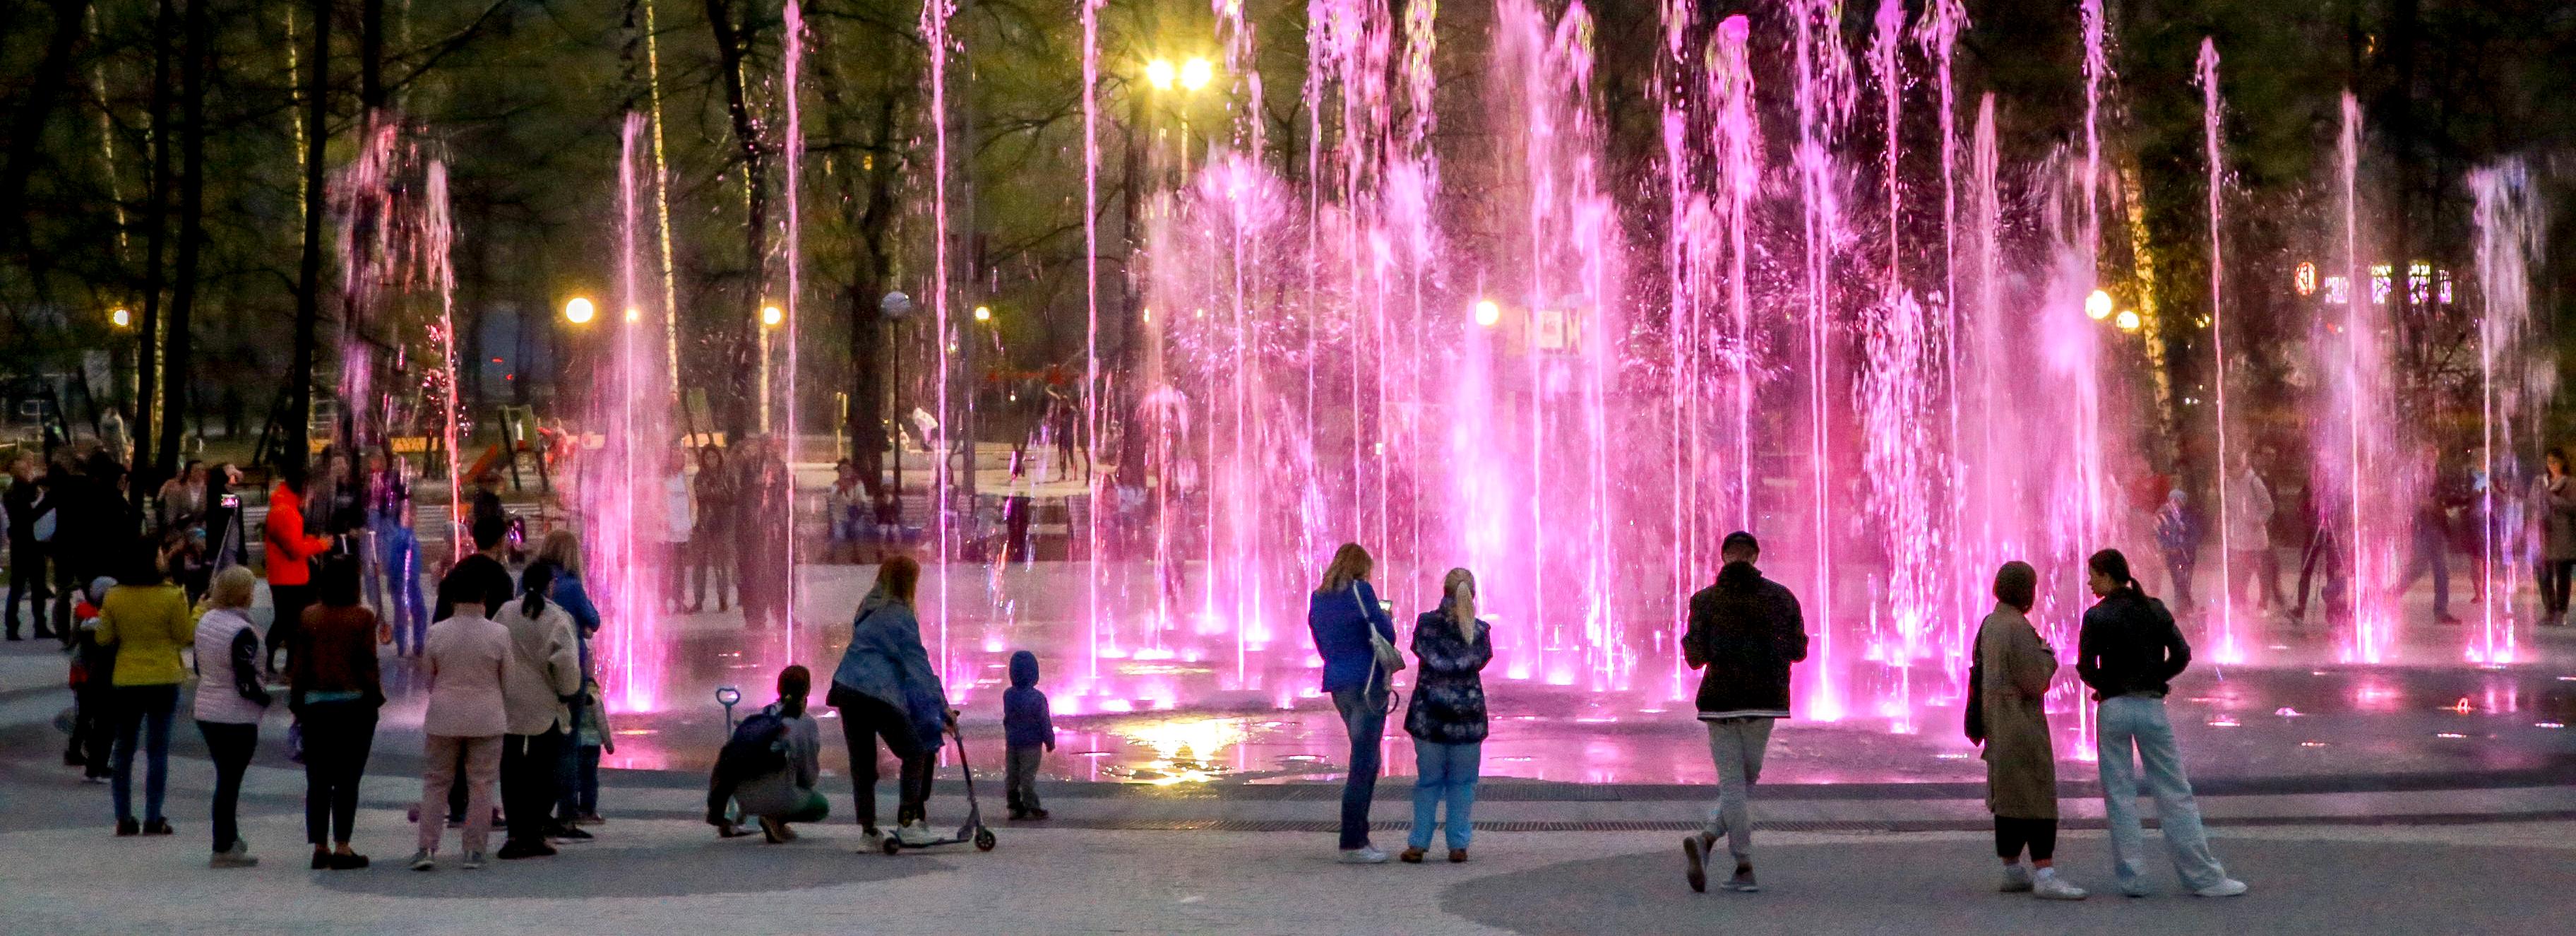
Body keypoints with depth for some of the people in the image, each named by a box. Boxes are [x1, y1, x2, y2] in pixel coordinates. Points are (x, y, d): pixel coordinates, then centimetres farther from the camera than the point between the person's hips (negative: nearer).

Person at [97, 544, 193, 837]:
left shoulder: (114, 597, -3)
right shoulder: (172, 596, -13)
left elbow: (104, 639, 1)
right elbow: (185, 636, -6)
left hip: (126, 680, 2)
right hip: (164, 680, -2)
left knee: (124, 749, 12)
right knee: (157, 748, 3)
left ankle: (124, 818, 12)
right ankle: (153, 819, 0)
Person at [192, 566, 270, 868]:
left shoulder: (205, 622, 5)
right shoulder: (241, 631, -21)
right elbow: (247, 681, -21)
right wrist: (266, 699, -4)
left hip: (206, 712, 8)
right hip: (236, 718, -8)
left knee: (227, 777, 20)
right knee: (230, 780, -1)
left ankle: (230, 838, 30)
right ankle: (223, 850, 3)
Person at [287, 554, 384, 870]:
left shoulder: (309, 617, 1)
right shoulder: (363, 618, -8)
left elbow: (298, 665, 4)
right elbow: (368, 664, -7)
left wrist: (297, 703, 11)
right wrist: (375, 699, 3)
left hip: (316, 705, 3)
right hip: (354, 705, -3)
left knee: (317, 780, 8)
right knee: (348, 779, 1)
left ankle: (319, 848, 10)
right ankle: (342, 848, -1)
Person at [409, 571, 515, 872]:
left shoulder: (436, 633, -6)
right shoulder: (499, 634, -8)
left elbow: (427, 678, 5)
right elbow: (507, 680, 0)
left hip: (444, 717, 1)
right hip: (487, 718, -1)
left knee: (435, 783, 10)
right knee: (481, 785, 7)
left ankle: (427, 848, 3)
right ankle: (474, 851, 7)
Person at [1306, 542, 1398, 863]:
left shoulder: (1317, 599, 12)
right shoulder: (1360, 591, -8)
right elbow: (1386, 635, -8)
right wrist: (1386, 617, 12)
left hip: (1337, 682, 7)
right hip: (1368, 681, -7)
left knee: (1366, 759, 18)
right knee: (1363, 762, -5)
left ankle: (1358, 836, 16)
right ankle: (1352, 844, -6)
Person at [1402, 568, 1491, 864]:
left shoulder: (1426, 623, -5)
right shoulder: (1479, 631, -2)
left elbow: (1430, 658, -9)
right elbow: (1479, 660, -6)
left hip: (1429, 714, 0)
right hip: (1467, 714, 0)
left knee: (1428, 780, 8)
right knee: (1462, 781, 9)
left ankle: (1418, 845, 7)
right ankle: (1458, 845, 7)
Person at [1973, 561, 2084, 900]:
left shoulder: (1990, 624, 11)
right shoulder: (2018, 628, -18)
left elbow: (1979, 675, 17)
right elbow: (2035, 682, -19)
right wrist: (2047, 655, -2)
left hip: (1998, 723, 10)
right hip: (2021, 724, -10)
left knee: (2009, 796, 14)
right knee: (2037, 796, -11)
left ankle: (2012, 871, 19)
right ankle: (2045, 876, -16)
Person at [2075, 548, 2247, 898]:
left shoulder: (2097, 616, -5)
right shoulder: (2156, 610, 4)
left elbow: (2085, 666, -8)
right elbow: (2181, 655, 1)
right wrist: (2154, 679, 12)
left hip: (2113, 708, -2)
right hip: (2151, 705, 2)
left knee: (2119, 794, 5)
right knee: (2175, 792, 5)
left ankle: (2131, 878, 4)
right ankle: (2203, 875, 4)